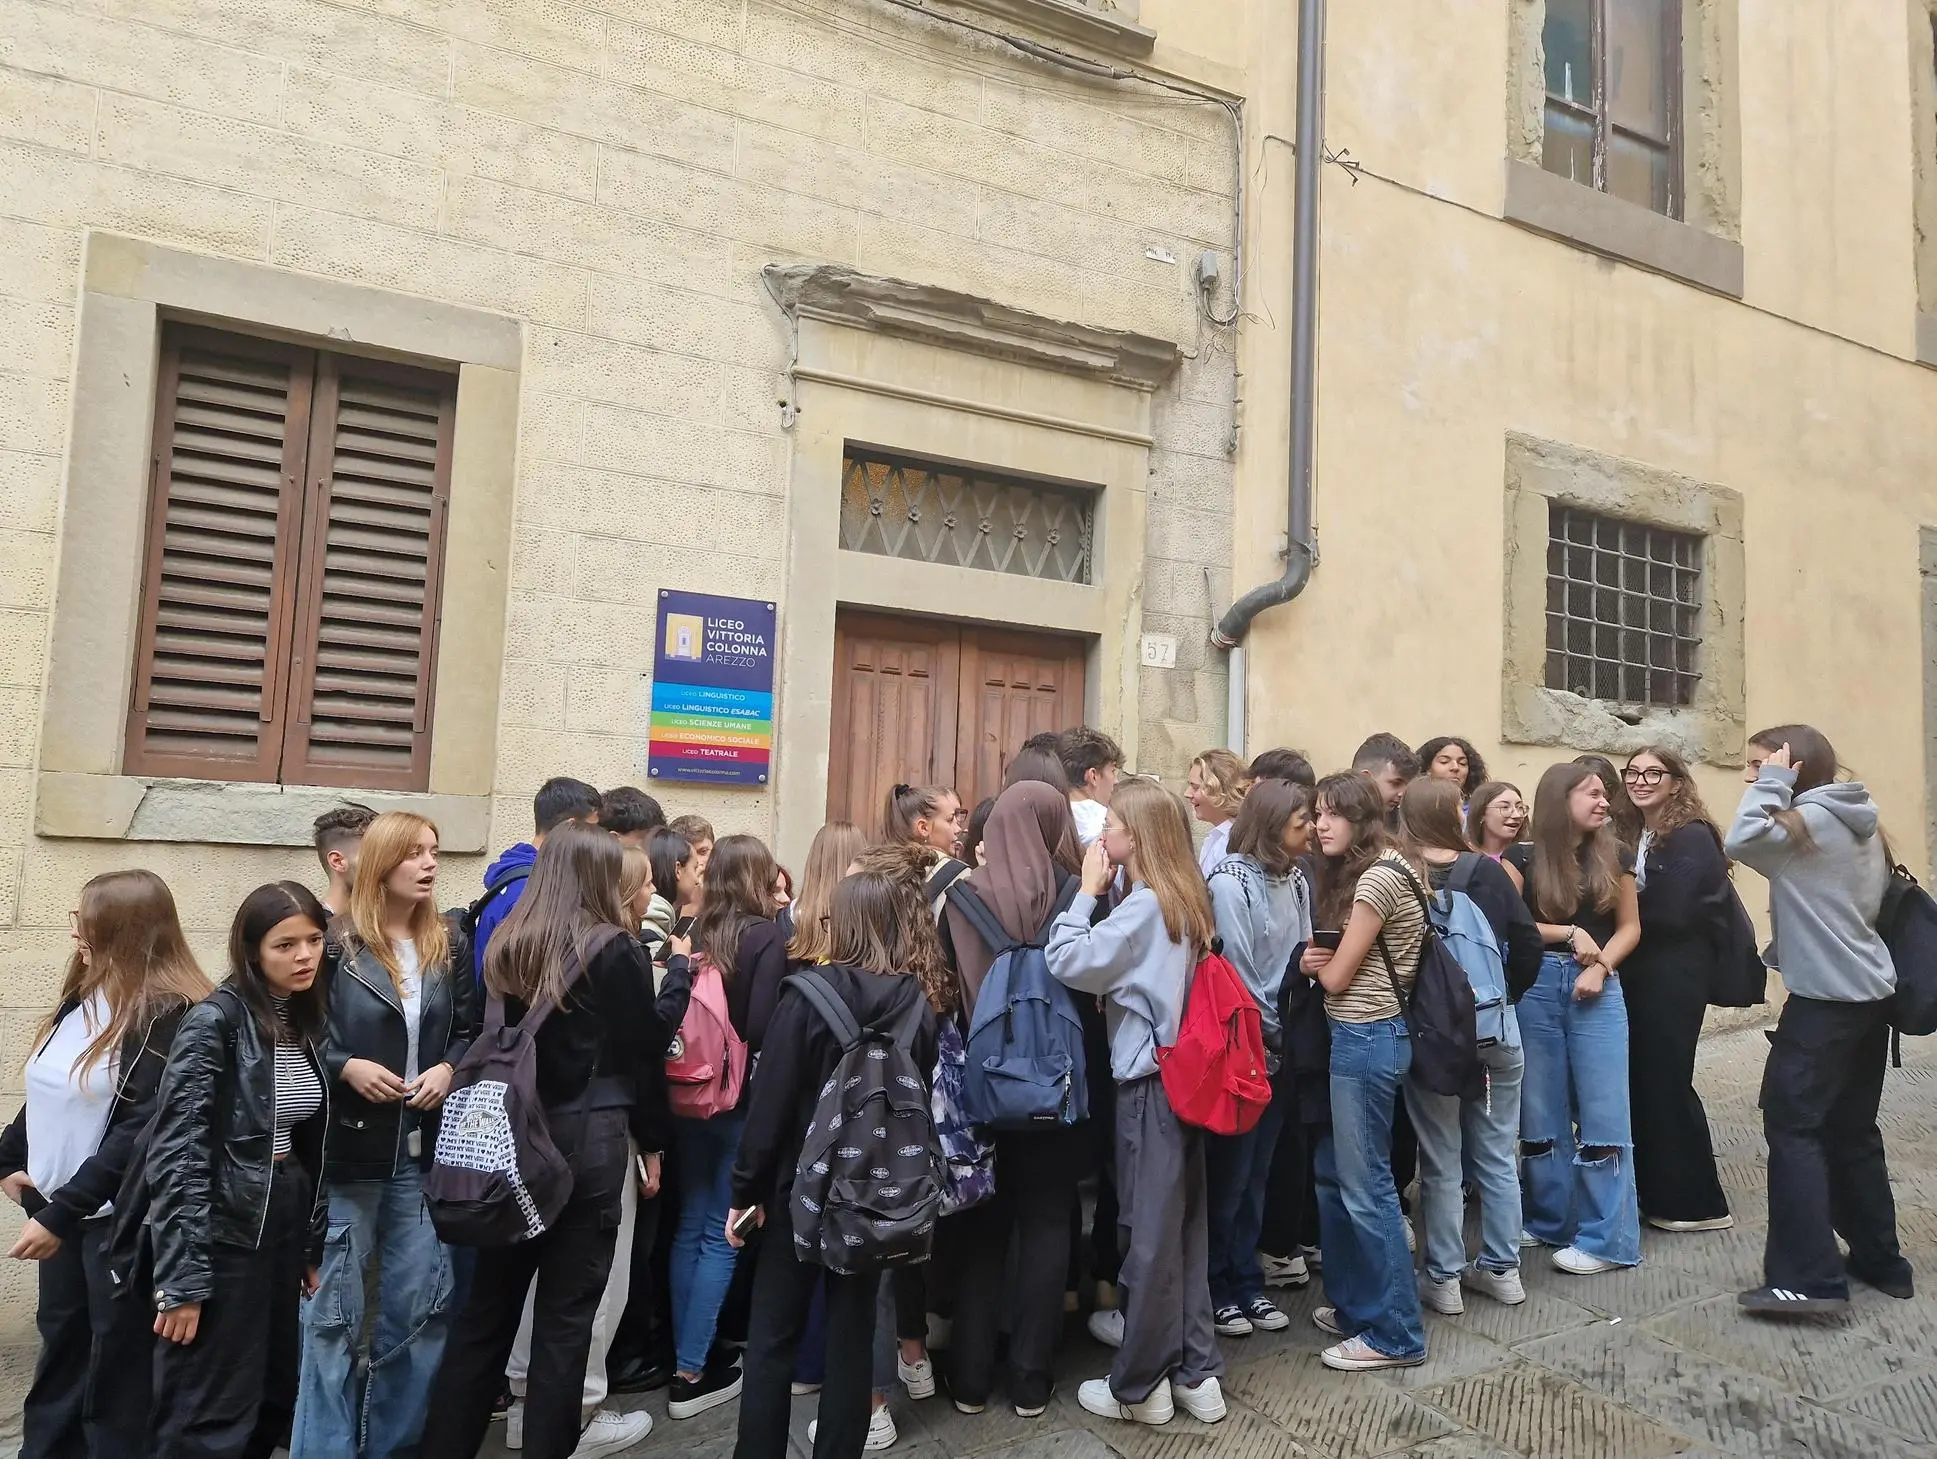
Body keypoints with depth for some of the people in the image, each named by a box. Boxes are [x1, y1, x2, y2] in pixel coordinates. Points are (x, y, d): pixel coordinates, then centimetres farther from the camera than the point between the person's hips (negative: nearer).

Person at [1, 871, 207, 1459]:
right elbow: (50, 1097, 19)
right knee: (60, 1348, 19)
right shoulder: (81, 999, 8)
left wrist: (60, 1213, -22)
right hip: (61, 1210, 8)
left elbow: (143, 1130, -22)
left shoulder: (168, 1014, -18)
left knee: (118, 1364, 5)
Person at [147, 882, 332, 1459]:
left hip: (286, 1225, 7)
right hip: (223, 1234, -7)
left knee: (272, 1401, 15)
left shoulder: (308, 1022, 7)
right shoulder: (216, 1021, -14)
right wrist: (181, 1278, -19)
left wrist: (313, 1248, 13)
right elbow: (176, 1151, -17)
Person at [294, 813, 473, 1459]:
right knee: (332, 1306, 6)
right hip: (347, 1150, -4)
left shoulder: (448, 949, 7)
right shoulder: (336, 943, -7)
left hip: (424, 1152, 4)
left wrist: (448, 1068, -7)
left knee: (419, 1303, 11)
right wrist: (345, 1066, -18)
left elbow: (471, 1031, 12)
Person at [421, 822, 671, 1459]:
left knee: (489, 1301, 15)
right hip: (587, 1141, -5)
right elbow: (642, 1056, -5)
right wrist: (651, 1140, 5)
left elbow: (491, 1041, 11)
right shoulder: (615, 952, -9)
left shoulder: (505, 946, 5)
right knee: (565, 1310, 6)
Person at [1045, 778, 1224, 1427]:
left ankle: (1140, 1386, 16)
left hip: (1150, 1084, -8)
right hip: (1185, 1075, 8)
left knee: (1150, 1235, 3)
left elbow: (1068, 961, -20)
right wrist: (1102, 890, 6)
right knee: (1184, 1229, 14)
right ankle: (1197, 1373, 23)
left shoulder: (1142, 905, -18)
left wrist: (1087, 891, -10)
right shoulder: (1185, 899, 8)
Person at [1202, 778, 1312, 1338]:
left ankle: (1247, 1283, 27)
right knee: (1228, 1174, 6)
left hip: (1279, 1050, 6)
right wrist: (1268, 1036, -10)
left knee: (1256, 1173, 15)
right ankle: (1216, 1290, 21)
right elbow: (1234, 971, -16)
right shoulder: (1230, 880, -16)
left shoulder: (1294, 880, 6)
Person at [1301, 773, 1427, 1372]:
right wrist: (1312, 959, -8)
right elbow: (1329, 961, 13)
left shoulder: (1379, 876, -17)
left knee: (1366, 1186, -1)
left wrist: (1317, 962, 5)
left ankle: (1396, 1333, 11)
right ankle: (1354, 1305, 30)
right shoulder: (1351, 873, 13)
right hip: (1354, 1036, 10)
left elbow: (1337, 975, -16)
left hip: (1367, 1040, -10)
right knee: (1334, 1175, 17)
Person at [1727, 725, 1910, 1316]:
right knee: (1852, 1130, 17)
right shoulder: (1858, 824, 15)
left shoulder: (1807, 819, -13)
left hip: (1826, 998, -10)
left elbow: (1741, 842, -26)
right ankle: (1881, 1261, 25)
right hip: (1871, 994, 10)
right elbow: (1872, 904, 18)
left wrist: (1775, 781, -15)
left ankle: (1808, 1278, -10)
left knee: (1792, 1124, -8)